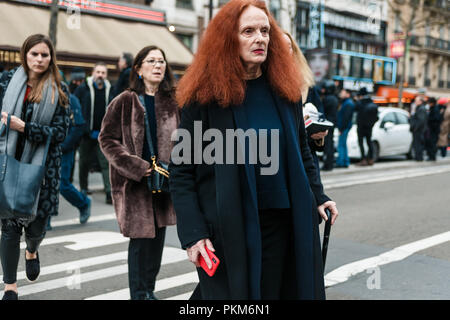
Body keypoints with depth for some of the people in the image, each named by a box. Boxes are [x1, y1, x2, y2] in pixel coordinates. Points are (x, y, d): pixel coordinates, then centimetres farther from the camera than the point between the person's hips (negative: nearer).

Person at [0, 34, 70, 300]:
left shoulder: (58, 90, 0)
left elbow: (60, 132, -6)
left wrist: (24, 127, -17)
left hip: (42, 166, 0)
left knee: (36, 226, 4)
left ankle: (32, 251, 43)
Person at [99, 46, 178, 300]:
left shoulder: (173, 102, 8)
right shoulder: (125, 102, -2)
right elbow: (107, 139, -3)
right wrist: (136, 166, -13)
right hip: (135, 182, -3)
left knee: (158, 237, 9)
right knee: (141, 238, -3)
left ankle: (149, 289, 24)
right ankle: (140, 294, 11)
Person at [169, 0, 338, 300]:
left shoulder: (285, 89, 5)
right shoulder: (204, 95, -8)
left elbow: (301, 150, 18)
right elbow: (181, 170, -8)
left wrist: (318, 196, 10)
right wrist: (193, 233, -14)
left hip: (280, 222, 4)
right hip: (225, 226, -4)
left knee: (272, 290, 13)